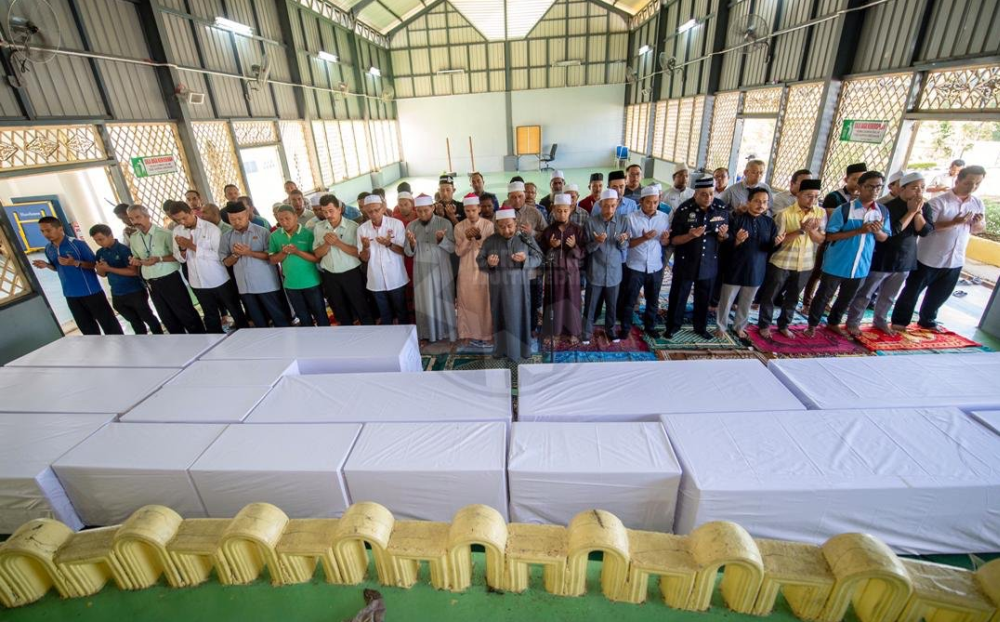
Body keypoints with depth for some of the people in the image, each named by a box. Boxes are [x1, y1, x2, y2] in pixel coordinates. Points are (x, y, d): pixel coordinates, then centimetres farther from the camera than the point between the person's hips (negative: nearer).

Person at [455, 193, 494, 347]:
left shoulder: (488, 225, -3)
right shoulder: (459, 227, 0)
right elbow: (459, 251, -4)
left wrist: (479, 237, -22)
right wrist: (467, 238, -20)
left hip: (484, 270, -1)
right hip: (467, 271, 1)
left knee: (485, 303, 3)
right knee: (469, 303, 5)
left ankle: (486, 334, 14)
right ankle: (473, 334, 16)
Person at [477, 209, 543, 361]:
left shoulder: (526, 238, -2)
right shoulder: (490, 241, -1)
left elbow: (538, 258, -2)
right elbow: (479, 260, 0)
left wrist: (525, 259, -22)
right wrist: (488, 263, -22)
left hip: (520, 287, 0)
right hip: (498, 287, 1)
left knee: (520, 317, 6)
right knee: (500, 318, 8)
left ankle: (521, 349, 19)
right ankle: (501, 349, 21)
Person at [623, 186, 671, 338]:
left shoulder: (665, 218, 0)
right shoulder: (631, 218, -9)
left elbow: (667, 243, 6)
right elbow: (626, 243, -10)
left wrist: (664, 239, -18)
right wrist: (643, 238, -26)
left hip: (656, 267, 3)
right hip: (635, 267, -3)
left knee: (653, 301, 16)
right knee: (630, 300, 7)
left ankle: (650, 326, 33)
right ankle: (625, 327, 22)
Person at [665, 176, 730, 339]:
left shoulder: (722, 210, -4)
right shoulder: (683, 210, -15)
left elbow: (724, 239, 6)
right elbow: (673, 240, -13)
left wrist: (723, 235, -17)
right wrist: (690, 235, -30)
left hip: (708, 263, 3)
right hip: (685, 262, -3)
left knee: (704, 297, 16)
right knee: (678, 296, 8)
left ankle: (701, 327, 33)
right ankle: (673, 326, 25)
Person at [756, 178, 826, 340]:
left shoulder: (821, 213, 0)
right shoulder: (785, 214, -12)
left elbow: (821, 240, -1)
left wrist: (811, 229, -21)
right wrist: (801, 229, -26)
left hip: (805, 265, 4)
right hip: (780, 263, -4)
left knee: (793, 298, 17)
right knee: (770, 296, 6)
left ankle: (783, 325, 33)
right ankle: (764, 325, 22)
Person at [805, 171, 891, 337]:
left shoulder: (883, 211, 2)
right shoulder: (844, 209, -14)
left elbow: (884, 238, 8)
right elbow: (830, 235, -16)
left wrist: (878, 231, -15)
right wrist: (858, 231, -24)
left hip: (861, 266, 5)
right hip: (836, 264, -5)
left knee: (846, 298, 19)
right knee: (824, 296, 6)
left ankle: (833, 323, 37)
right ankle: (812, 324, 20)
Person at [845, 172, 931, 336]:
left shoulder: (925, 207, 3)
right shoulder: (888, 207, -15)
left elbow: (925, 231, -7)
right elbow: (891, 231, -24)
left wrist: (917, 212, -16)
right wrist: (911, 212, -22)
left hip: (905, 260, 6)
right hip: (881, 259, -6)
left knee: (889, 296, 18)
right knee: (865, 294, 3)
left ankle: (880, 321, 33)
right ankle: (853, 322, 13)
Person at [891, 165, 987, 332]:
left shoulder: (978, 204, 7)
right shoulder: (939, 202, -13)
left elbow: (979, 230, 13)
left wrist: (978, 223, -9)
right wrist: (954, 222, -27)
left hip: (955, 260, 6)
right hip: (929, 258, -6)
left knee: (939, 295, 17)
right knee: (912, 291, 3)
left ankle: (927, 321, 33)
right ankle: (900, 320, 14)